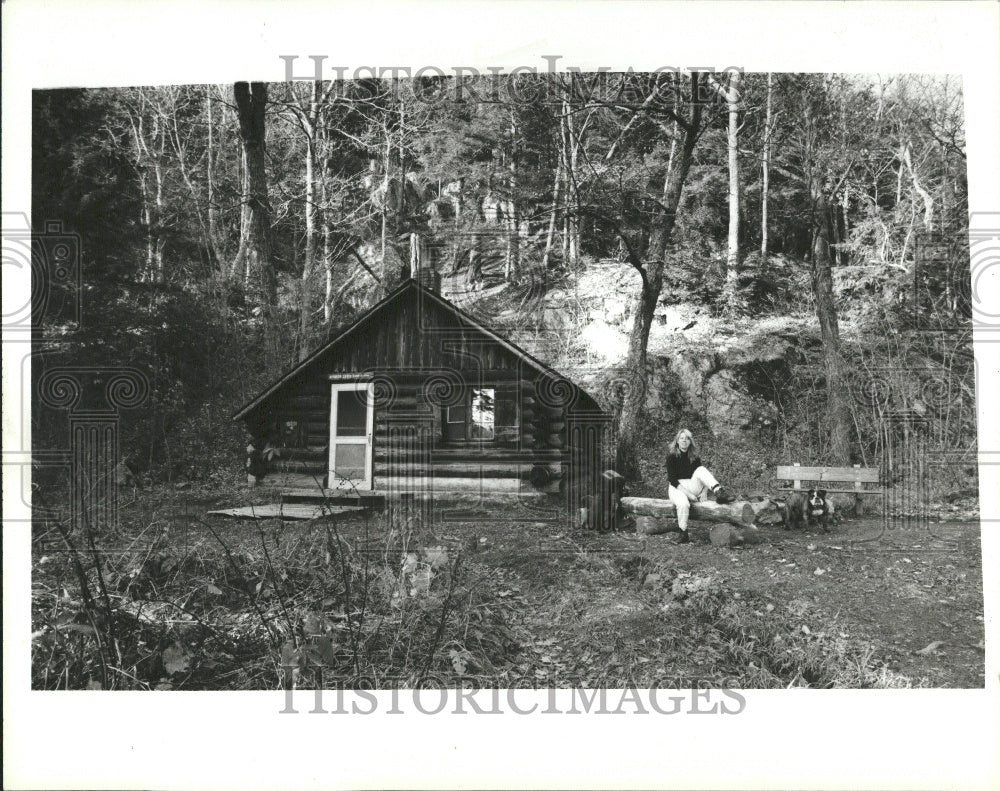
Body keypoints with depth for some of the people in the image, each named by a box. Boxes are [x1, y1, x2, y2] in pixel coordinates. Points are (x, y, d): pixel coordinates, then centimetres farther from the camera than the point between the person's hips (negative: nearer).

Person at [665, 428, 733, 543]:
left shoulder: (694, 457, 5)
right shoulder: (671, 456, -6)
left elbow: (705, 478, 3)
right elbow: (672, 480, -12)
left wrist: (704, 492, -16)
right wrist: (688, 494, -20)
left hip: (691, 487, 4)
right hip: (676, 488, -4)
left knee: (701, 470, -22)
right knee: (683, 503, -38)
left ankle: (719, 493, -41)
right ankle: (683, 534, -25)